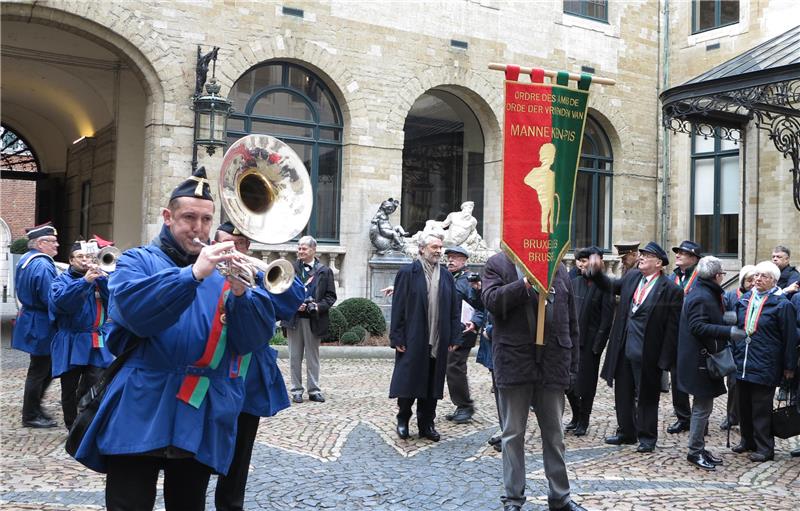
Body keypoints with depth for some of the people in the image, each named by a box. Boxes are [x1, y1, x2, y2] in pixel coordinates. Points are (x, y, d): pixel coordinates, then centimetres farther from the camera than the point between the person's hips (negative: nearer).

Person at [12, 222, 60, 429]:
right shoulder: (43, 266, -23)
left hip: (31, 321, 10)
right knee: (39, 371, 1)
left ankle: (33, 406, 29)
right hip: (41, 326, -10)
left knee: (46, 367, 21)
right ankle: (31, 416, 12)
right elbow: (52, 299, -28)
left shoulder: (25, 260, 9)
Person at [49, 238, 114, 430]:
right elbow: (59, 299, -19)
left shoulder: (100, 278, 13)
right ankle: (72, 427, 20)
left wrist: (103, 278, -16)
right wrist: (84, 281, -27)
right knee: (69, 389, 6)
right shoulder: (63, 280, 3)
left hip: (96, 343, 1)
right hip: (70, 344, -1)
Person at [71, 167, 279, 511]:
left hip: (200, 418, 3)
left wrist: (241, 292, -20)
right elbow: (134, 310, -18)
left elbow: (253, 340, -1)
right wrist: (193, 273, -27)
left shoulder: (224, 273, 10)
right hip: (140, 415, -3)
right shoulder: (138, 261, 5)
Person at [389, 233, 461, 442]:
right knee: (408, 380, 2)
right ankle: (403, 420, 20)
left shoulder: (446, 276, 11)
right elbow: (398, 307, -5)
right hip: (413, 340, -4)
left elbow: (455, 309, 11)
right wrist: (397, 338, -9)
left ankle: (426, 424, 19)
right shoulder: (407, 273, -2)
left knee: (432, 384, 8)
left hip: (438, 341, 4)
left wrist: (454, 337, 4)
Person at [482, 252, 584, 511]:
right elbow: (491, 300, -13)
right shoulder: (497, 264, 4)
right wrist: (525, 284, -23)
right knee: (513, 434, 6)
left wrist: (572, 366, 7)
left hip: (553, 361, 3)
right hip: (514, 361, -3)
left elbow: (571, 320, 11)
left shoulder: (558, 268, 12)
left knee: (554, 434, 11)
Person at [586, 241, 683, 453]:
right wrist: (597, 272, 4)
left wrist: (664, 360, -14)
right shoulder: (632, 277, 5)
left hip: (647, 354, -6)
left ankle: (647, 437, 22)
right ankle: (626, 432, 31)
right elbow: (611, 285, 23)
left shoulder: (670, 290, -13)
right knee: (623, 394, 16)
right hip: (623, 348, 6)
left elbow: (672, 327, -13)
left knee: (646, 397, 8)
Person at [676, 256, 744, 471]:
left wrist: (725, 319, 11)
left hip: (703, 360, 11)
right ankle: (695, 451, 5)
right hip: (700, 362, -11)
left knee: (703, 406, 16)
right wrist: (729, 331, -28)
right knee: (702, 407, -3)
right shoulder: (701, 297, -18)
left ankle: (699, 448, 25)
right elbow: (699, 327, -26)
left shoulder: (706, 294, 14)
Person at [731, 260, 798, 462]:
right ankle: (748, 441, 28)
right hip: (742, 363, 6)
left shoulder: (781, 304, -8)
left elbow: (790, 337, -7)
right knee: (744, 405, 14)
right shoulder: (745, 299, 10)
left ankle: (764, 447, 10)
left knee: (761, 408, 0)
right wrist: (734, 354, 16)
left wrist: (789, 366, -6)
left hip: (765, 367, -6)